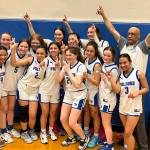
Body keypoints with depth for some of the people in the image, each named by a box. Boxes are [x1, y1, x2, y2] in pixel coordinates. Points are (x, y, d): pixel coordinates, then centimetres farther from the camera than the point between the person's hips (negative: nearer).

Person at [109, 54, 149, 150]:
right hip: (123, 107, 5)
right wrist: (111, 78, -14)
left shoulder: (139, 73, -10)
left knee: (128, 132, -4)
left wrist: (137, 92, -21)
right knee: (126, 132, 18)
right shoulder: (121, 76, 5)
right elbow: (117, 90, -6)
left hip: (134, 107, -5)